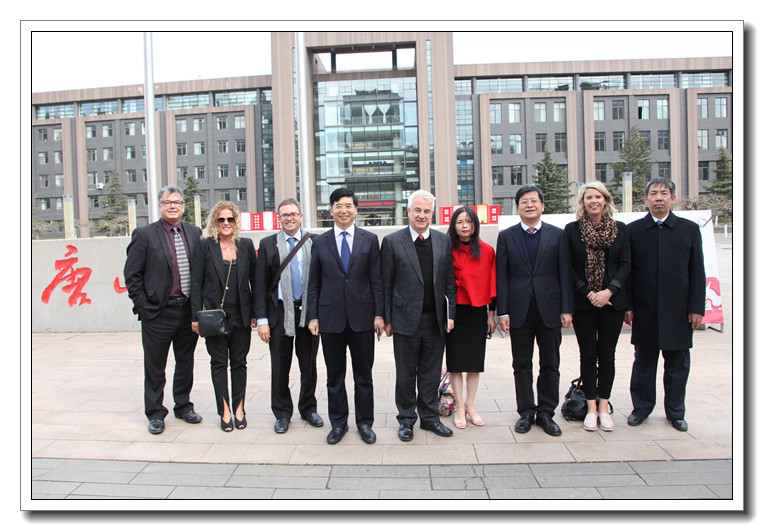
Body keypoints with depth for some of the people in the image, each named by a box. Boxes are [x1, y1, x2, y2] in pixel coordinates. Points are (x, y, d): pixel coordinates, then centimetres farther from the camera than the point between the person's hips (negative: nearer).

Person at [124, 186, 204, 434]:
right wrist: (142, 304, -7)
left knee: (186, 363, 15)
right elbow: (132, 274, -4)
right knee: (155, 367, 8)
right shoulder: (144, 234, -4)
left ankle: (183, 406, 31)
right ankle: (155, 413, 23)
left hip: (188, 310, 3)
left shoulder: (195, 233, 7)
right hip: (158, 312, -3)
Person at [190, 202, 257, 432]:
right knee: (219, 363, 7)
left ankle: (239, 409, 21)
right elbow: (196, 282, -1)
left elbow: (255, 280, 6)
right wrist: (196, 316, -6)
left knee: (239, 362, 9)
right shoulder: (206, 245, 0)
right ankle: (225, 411, 18)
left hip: (241, 316, 2)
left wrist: (256, 313, 2)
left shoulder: (246, 245, 4)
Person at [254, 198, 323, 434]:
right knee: (280, 367, 9)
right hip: (280, 312, 0)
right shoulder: (268, 244, 2)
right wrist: (262, 319, -6)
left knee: (309, 365, 13)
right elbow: (260, 284, 0)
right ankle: (282, 413, 26)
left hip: (308, 311, 0)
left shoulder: (314, 242, 1)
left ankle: (308, 408, 31)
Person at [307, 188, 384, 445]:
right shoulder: (320, 242, 5)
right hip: (330, 318, 1)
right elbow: (314, 283, 6)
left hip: (361, 317, -1)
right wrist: (313, 316, 0)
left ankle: (365, 423, 26)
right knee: (334, 376, 11)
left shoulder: (369, 239, 3)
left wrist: (379, 313, -3)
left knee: (363, 375, 10)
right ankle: (338, 423, 27)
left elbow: (376, 279, 2)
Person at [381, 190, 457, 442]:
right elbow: (386, 285, -2)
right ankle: (406, 419, 26)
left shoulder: (444, 241, 7)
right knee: (406, 374, 10)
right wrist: (386, 318, -3)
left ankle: (429, 416, 30)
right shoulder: (392, 241, -3)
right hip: (406, 320, -2)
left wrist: (451, 313, 3)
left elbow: (450, 281, 9)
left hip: (436, 320, 3)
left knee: (432, 372, 13)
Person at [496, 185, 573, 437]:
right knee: (522, 366, 8)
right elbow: (501, 277, 1)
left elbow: (565, 274, 3)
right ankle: (526, 412, 22)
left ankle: (546, 413, 22)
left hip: (550, 310, 1)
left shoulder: (558, 235, 5)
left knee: (550, 365, 9)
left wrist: (566, 309, -4)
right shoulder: (506, 237, 4)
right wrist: (502, 312, -5)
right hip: (519, 311, 0)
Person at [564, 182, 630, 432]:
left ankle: (604, 408, 19)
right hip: (583, 302, -1)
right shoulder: (572, 229, 1)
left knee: (607, 355, 7)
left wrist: (609, 291, -12)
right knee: (588, 356, 5)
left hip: (612, 301, 1)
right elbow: (568, 268, -1)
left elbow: (626, 265, 2)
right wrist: (588, 293, -11)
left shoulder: (619, 229, 5)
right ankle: (591, 409, 16)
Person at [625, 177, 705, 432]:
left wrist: (697, 307, -2)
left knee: (678, 363, 10)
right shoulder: (632, 230, 3)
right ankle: (642, 407, 25)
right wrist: (627, 305, -3)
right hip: (644, 310, 0)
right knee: (644, 361, 10)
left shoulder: (690, 229, 5)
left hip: (678, 311, 1)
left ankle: (675, 411, 26)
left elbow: (697, 272, 4)